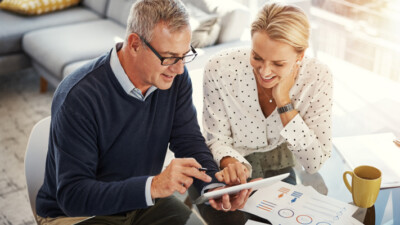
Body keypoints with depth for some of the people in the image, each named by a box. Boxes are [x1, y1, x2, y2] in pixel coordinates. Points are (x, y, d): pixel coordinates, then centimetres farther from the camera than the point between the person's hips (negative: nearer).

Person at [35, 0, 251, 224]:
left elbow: (190, 141, -4)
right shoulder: (79, 96, -27)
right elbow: (72, 195, -28)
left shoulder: (175, 78, -10)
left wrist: (214, 187, -24)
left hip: (143, 202, 3)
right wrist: (153, 186, -40)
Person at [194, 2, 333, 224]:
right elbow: (217, 140, -13)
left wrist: (284, 101, -31)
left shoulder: (317, 77, -22)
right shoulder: (221, 69, -26)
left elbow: (314, 163, -22)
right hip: (225, 172, -1)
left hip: (278, 169, 2)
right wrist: (231, 163, -37)